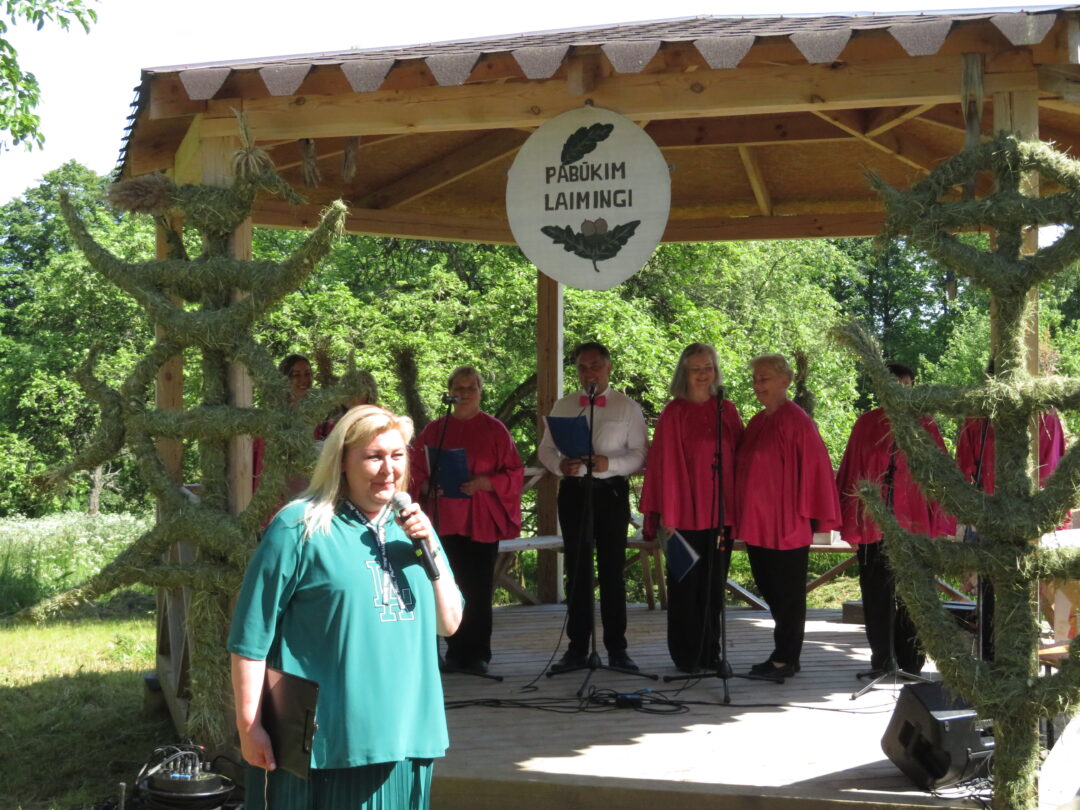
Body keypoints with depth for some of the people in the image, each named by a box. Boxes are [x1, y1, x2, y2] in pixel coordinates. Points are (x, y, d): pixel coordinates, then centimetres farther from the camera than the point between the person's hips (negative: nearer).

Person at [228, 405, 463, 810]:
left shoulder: (407, 528, 11)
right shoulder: (299, 528, -7)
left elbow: (448, 623, 11)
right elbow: (251, 637, -8)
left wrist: (430, 548, -3)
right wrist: (249, 727, -10)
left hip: (406, 736, 6)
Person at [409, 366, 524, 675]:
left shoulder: (494, 430, 4)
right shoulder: (434, 430, 10)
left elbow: (513, 473, 1)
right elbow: (416, 472, 11)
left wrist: (482, 483, -14)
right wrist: (429, 487, -10)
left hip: (482, 521, -2)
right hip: (446, 519, 2)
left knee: (478, 589, -2)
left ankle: (478, 654, 5)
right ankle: (455, 652, 9)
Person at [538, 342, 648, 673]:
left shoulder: (628, 407, 3)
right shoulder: (563, 406, 12)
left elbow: (640, 453, -2)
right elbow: (545, 448, 12)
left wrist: (609, 463, -19)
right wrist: (560, 465, -11)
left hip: (611, 492, -2)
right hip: (573, 490, 2)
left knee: (612, 569, 0)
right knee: (577, 570, 6)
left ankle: (617, 648, 6)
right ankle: (577, 647, 11)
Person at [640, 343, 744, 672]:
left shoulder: (727, 410, 9)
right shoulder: (674, 412, -3)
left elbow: (739, 457, 12)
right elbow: (666, 463, -6)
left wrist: (740, 507, 6)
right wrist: (668, 514, -10)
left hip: (721, 511, 4)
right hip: (687, 511, -4)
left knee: (714, 584, 9)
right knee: (685, 586, 2)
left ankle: (710, 653, 17)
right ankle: (686, 655, 11)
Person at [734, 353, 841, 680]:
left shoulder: (796, 420, -11)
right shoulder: (757, 422, 13)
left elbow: (812, 465, -12)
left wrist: (807, 513, -13)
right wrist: (744, 517, 14)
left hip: (786, 524, -8)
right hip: (757, 523, 8)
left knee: (787, 593, 1)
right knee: (770, 590, 13)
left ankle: (785, 659, 8)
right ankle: (784, 654, 23)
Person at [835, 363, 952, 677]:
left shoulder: (926, 426, 4)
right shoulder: (866, 425, 4)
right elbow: (851, 475, 5)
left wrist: (939, 527, -2)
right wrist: (851, 527, 2)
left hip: (915, 525, 0)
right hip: (872, 527, 1)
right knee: (876, 598, 7)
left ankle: (910, 663, 13)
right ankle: (880, 660, 18)